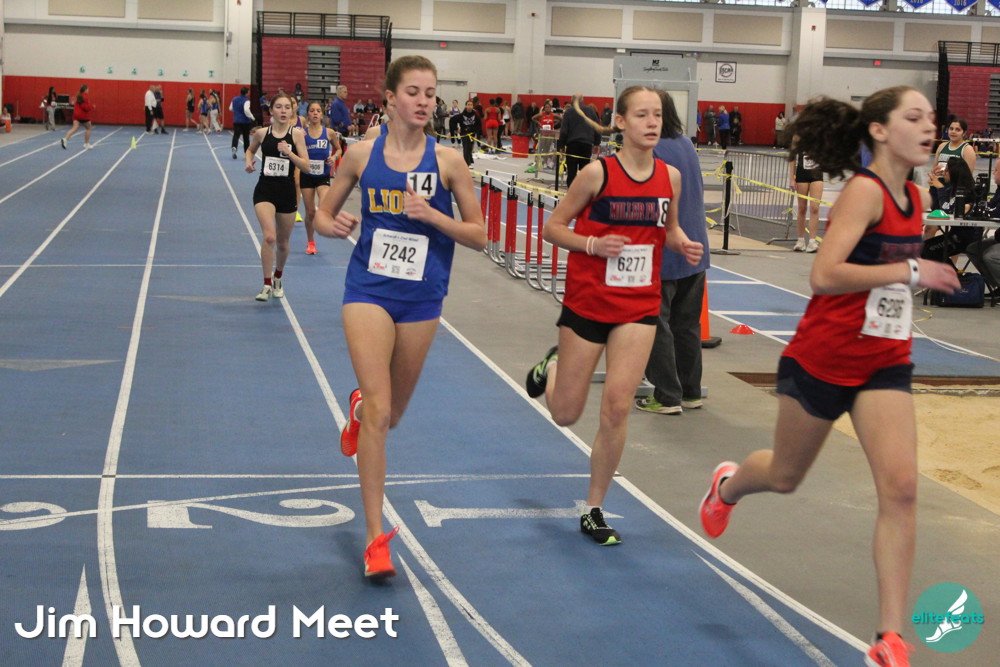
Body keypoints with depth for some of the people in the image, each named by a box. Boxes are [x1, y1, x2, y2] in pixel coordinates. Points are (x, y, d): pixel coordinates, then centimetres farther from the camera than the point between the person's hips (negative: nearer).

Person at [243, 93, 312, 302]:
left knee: (282, 242, 14)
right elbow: (250, 149, 21)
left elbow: (306, 166, -7)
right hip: (265, 190, -1)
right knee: (269, 237, -20)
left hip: (287, 191, 1)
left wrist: (289, 153, -21)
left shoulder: (296, 134, -4)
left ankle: (277, 279, 41)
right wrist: (249, 162, 1)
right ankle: (267, 285, -9)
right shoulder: (262, 133, -1)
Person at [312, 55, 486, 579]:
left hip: (421, 298, 1)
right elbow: (324, 212, 9)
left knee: (390, 415, 16)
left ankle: (359, 408, 56)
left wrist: (431, 215, -18)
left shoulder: (446, 161, -5)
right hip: (368, 289, -1)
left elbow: (479, 235, -2)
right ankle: (376, 539, -6)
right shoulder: (362, 154, -2)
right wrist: (332, 225, -15)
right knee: (378, 409, -13)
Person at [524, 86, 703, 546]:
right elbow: (553, 228, -5)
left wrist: (683, 245, -5)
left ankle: (594, 511, 8)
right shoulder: (598, 173, -11)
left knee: (617, 407, -8)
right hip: (587, 302, -2)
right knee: (565, 415, 8)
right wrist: (593, 243, -22)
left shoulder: (670, 176, 1)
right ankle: (552, 366, 45)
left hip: (639, 307, 2)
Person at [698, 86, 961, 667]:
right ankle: (727, 485, 54)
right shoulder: (865, 190, -19)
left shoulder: (918, 198, 4)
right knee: (785, 476, 16)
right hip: (822, 358, -5)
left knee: (901, 489, -12)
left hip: (885, 364, 5)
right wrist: (909, 271, -31)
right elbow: (824, 275, -31)